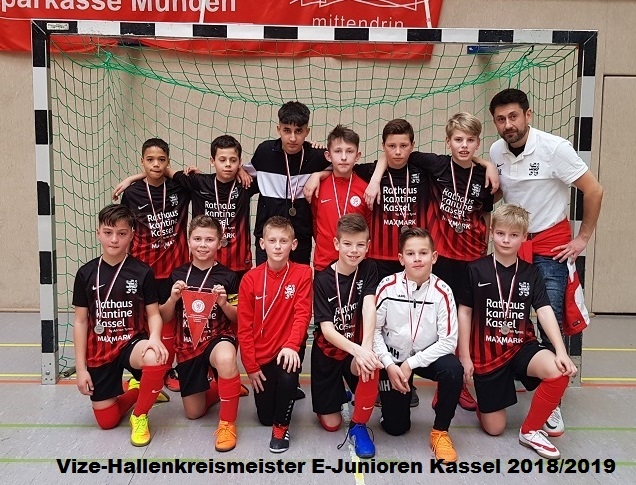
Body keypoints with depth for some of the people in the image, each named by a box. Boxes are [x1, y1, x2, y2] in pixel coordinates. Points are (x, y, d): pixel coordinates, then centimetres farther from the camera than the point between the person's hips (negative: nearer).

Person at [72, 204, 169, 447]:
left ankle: (139, 416, -9)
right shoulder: (86, 273, -1)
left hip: (132, 342, -2)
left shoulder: (142, 272, -6)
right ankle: (135, 391, 34)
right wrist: (80, 367, 0)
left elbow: (153, 313, -4)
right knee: (106, 421, 0)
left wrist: (154, 338, -27)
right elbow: (80, 321, 2)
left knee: (156, 359, -37)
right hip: (100, 351, 2)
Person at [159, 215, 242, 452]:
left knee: (226, 358, -41)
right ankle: (218, 388, 42)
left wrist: (224, 304, -23)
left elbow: (237, 318, -3)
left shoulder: (228, 277, -7)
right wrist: (173, 298, -17)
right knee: (193, 413, 8)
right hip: (187, 345, 3)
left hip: (219, 337, -3)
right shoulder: (178, 275, 0)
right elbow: (164, 317, 3)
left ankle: (227, 423, -20)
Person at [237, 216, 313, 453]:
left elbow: (302, 314, -15)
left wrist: (291, 345, -31)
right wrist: (250, 366, -7)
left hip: (288, 349, -1)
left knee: (288, 377, -33)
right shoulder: (250, 279, -7)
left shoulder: (303, 273, -8)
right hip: (261, 353, 2)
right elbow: (244, 326, -5)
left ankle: (281, 427, -4)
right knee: (265, 417, 6)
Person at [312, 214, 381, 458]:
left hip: (358, 347, 1)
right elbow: (326, 329, -20)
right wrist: (356, 350, -38)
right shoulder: (323, 279, -15)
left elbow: (369, 307, -24)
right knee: (331, 423, 0)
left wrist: (366, 348, -41)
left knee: (371, 365, -35)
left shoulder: (368, 269, -8)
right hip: (328, 351, 0)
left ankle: (358, 426, -10)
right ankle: (340, 393, 35)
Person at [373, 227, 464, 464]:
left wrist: (411, 364, -21)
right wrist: (389, 365, -19)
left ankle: (440, 432, -9)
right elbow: (374, 329, -10)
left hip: (427, 356, 0)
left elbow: (448, 341, -18)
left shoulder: (442, 292, -17)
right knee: (396, 427, 1)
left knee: (453, 369, -33)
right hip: (392, 358, 0)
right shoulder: (388, 286, -16)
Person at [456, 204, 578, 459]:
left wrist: (561, 351, -20)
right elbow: (464, 312, -2)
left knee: (559, 372, -30)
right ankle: (484, 397, 36)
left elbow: (545, 312, -7)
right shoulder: (476, 270, -6)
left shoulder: (531, 273, 1)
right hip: (487, 352, -2)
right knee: (494, 428, 0)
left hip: (522, 345, 2)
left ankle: (530, 431, -6)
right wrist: (464, 356, -5)